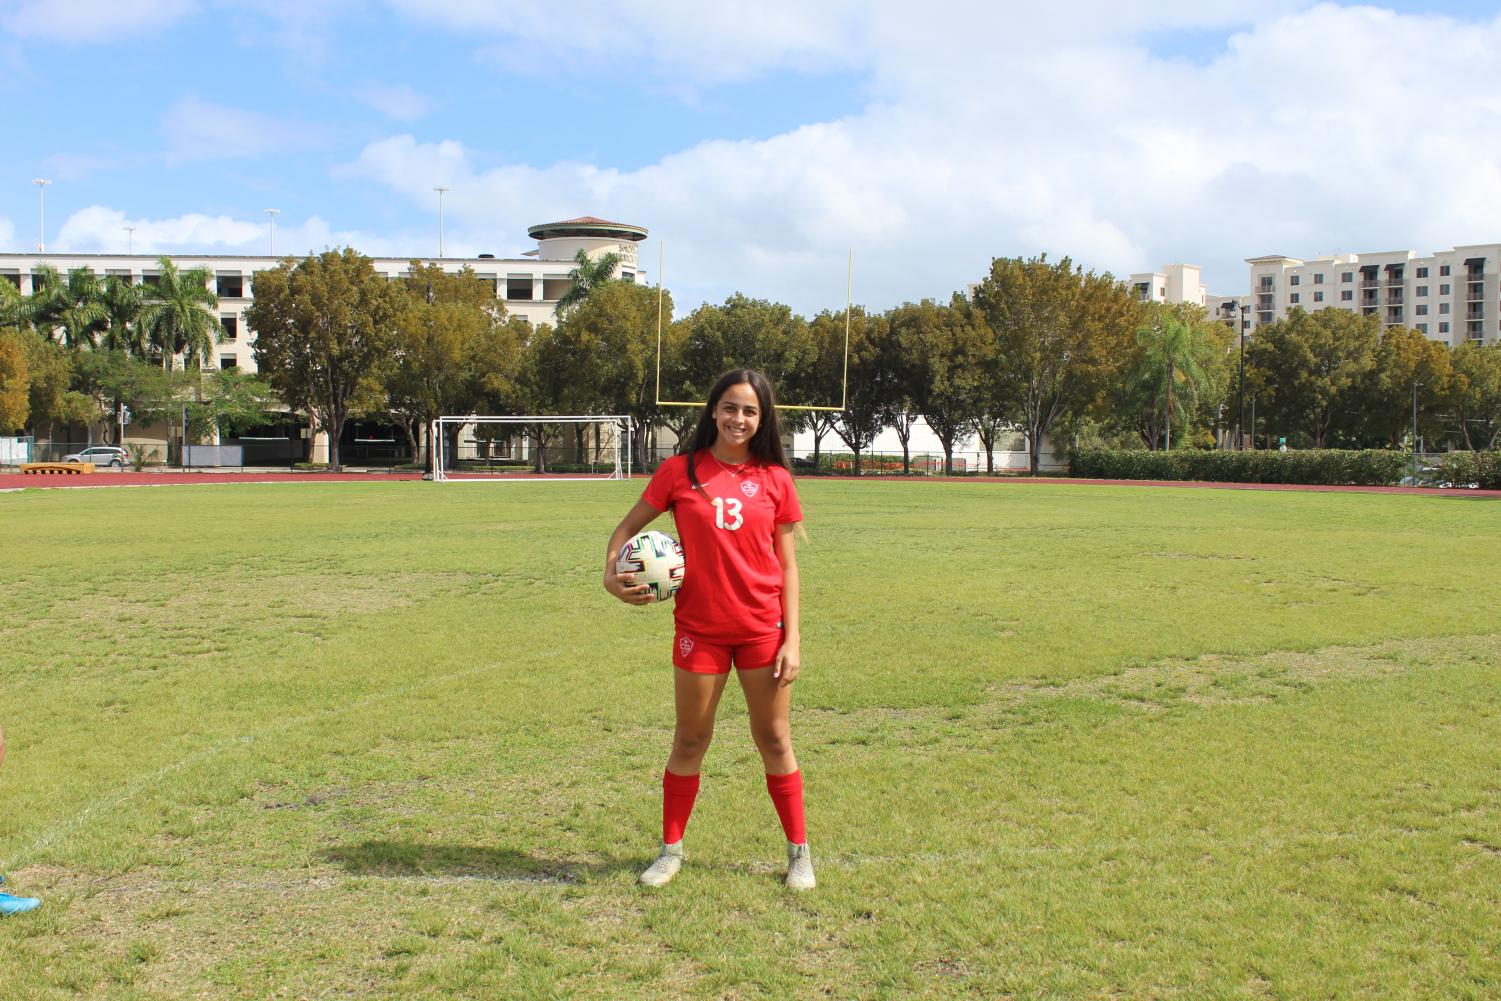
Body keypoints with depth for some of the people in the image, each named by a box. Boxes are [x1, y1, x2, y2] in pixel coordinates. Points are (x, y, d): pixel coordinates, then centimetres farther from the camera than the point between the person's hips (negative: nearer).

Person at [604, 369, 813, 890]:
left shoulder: (775, 478, -1)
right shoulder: (680, 471, -3)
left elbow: (787, 565, 1)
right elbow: (629, 526, 6)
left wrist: (792, 639, -4)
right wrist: (611, 573, -13)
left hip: (763, 628, 0)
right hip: (699, 628, 0)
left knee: (774, 740, 9)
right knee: (690, 740, 10)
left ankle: (799, 852, 23)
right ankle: (671, 850, 26)